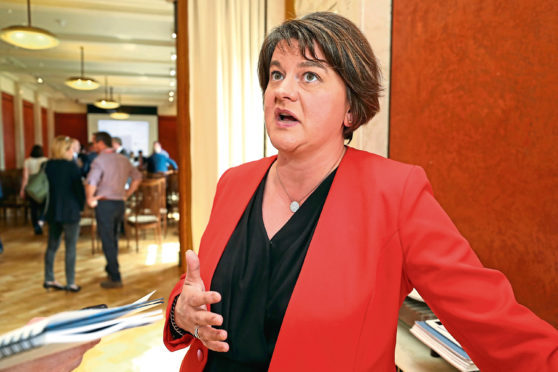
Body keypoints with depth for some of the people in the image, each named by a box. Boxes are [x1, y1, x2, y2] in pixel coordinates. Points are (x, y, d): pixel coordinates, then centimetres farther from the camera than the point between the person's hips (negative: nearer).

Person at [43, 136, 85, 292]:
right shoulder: (71, 165, -13)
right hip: (70, 211, -6)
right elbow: (79, 188, -12)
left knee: (52, 246, 15)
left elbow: (51, 186, 7)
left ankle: (49, 279, 24)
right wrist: (81, 206, 0)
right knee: (71, 248, 2)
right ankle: (70, 283, 8)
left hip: (53, 211, 6)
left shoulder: (49, 165, 5)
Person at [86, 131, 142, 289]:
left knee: (107, 242, 1)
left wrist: (90, 199, -11)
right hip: (120, 203, 7)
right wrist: (127, 194, 13)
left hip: (104, 203, -7)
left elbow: (91, 182, -26)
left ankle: (115, 278, 6)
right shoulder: (123, 159, 7)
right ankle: (110, 270, 37)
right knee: (113, 239, 21)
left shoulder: (100, 160, -14)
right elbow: (137, 177, 15)